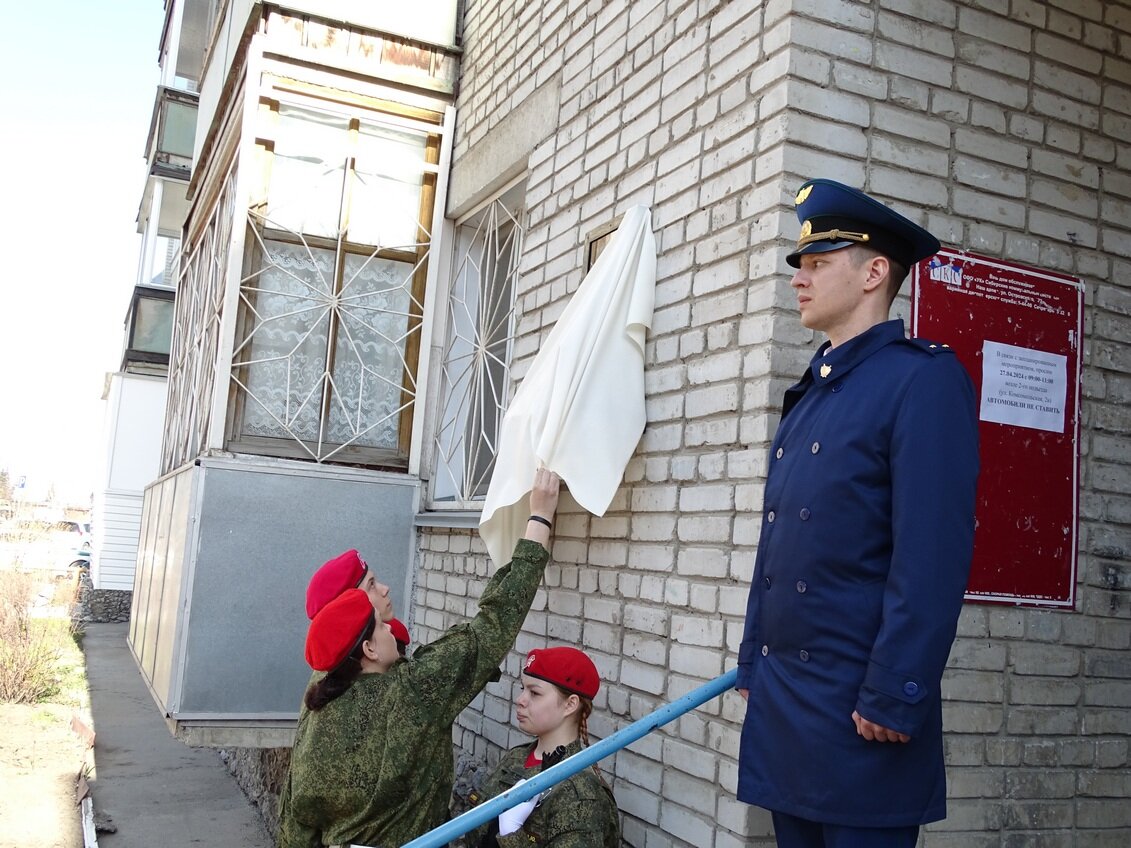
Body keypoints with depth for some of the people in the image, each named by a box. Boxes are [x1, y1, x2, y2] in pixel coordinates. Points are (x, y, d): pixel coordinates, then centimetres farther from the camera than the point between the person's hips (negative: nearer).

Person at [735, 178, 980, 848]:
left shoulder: (924, 378, -10)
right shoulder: (810, 394, 15)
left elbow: (935, 556, -18)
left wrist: (893, 699, -20)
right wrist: (752, 663, 14)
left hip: (857, 709, -8)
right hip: (781, 696, 8)